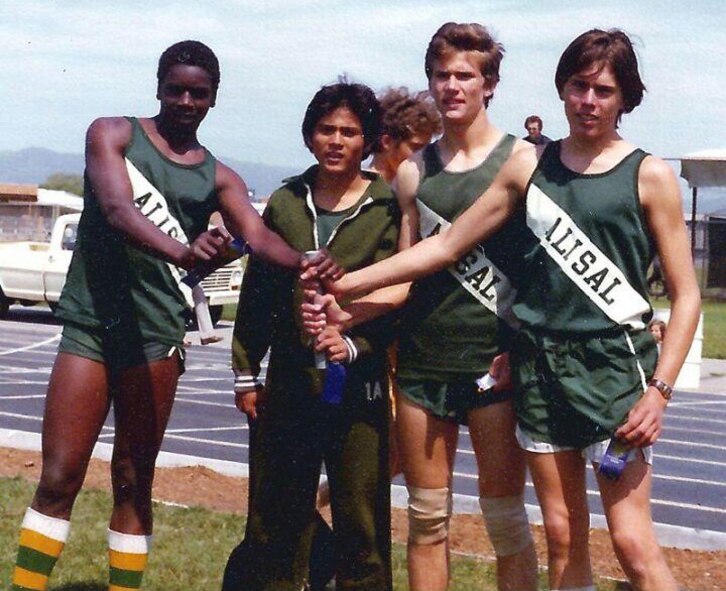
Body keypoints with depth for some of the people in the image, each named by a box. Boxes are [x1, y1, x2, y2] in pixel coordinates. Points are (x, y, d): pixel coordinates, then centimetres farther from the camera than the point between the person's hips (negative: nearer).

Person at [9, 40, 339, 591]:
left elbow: (259, 235, -9)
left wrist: (305, 264, -32)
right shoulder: (113, 134, 2)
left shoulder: (218, 177, 9)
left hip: (155, 333, 2)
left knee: (134, 482, 7)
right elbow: (117, 209, -17)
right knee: (59, 479, -3)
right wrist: (181, 251, -36)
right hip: (90, 323, -2)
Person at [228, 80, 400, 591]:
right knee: (273, 518, 11)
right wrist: (245, 374, 9)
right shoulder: (285, 203, 8)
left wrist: (356, 344, -21)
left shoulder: (388, 209, -3)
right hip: (289, 382, 3)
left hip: (359, 386, -3)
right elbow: (256, 294, 11)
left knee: (362, 521, 3)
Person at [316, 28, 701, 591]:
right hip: (541, 364, 4)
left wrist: (659, 390, -13)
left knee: (633, 543, -11)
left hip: (614, 363, -4)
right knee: (563, 539, 7)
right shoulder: (530, 166, 9)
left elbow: (686, 294, -2)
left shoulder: (649, 176, -1)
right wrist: (346, 284, 7)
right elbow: (448, 244, 11)